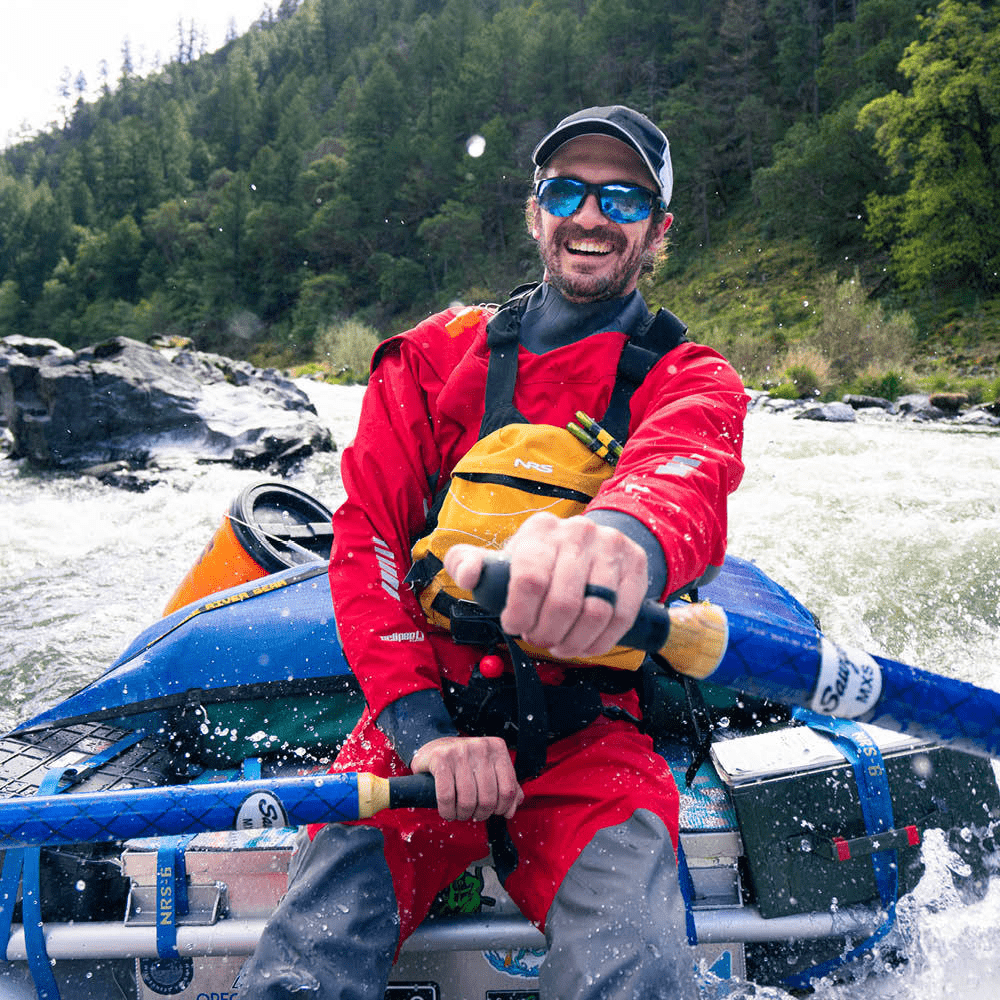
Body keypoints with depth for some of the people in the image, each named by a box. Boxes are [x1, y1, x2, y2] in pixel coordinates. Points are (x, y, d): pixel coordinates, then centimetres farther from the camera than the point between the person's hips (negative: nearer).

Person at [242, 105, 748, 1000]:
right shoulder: (432, 357, 10)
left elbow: (687, 473, -20)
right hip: (423, 714, 1)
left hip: (594, 736, -1)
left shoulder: (691, 380, 6)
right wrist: (423, 729, -14)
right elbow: (366, 539, 1)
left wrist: (625, 535, -46)